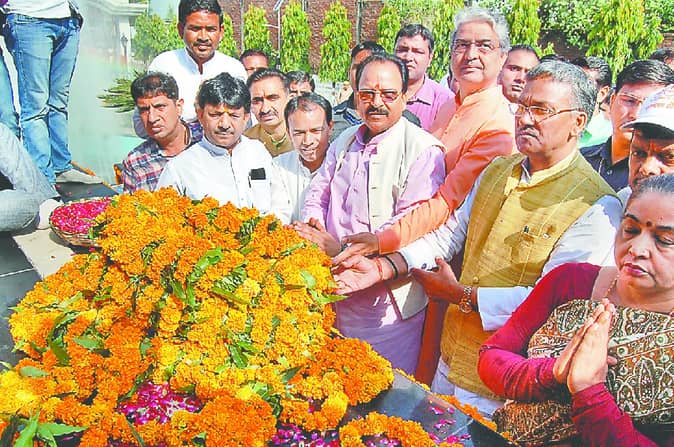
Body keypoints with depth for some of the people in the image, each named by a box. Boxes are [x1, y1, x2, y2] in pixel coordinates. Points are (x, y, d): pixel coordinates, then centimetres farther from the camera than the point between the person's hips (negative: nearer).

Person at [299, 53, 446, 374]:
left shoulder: (423, 149, -11)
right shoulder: (345, 141, 12)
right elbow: (318, 194, 17)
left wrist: (343, 249, -22)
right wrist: (311, 228, -6)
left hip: (387, 304, -6)